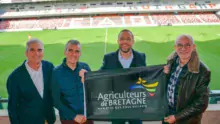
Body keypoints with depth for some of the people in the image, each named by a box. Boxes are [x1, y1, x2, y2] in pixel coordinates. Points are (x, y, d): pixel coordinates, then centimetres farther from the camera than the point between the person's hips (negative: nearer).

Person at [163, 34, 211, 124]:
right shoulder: (171, 62, -5)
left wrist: (176, 117, -15)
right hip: (167, 113, 5)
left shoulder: (202, 71, -21)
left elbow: (201, 103, -17)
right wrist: (164, 74, -11)